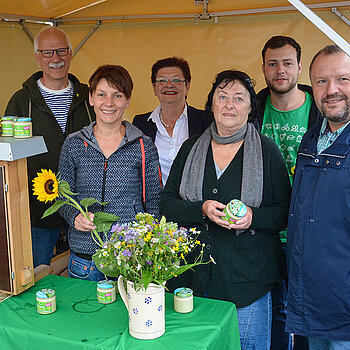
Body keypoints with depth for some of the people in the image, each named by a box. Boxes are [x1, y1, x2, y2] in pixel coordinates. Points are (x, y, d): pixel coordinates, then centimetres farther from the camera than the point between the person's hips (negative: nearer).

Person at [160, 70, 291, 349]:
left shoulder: (267, 151, -1)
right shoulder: (191, 148, 6)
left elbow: (285, 211, 0)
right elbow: (167, 204, 3)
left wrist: (253, 217, -20)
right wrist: (202, 210, -15)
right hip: (194, 276, 3)